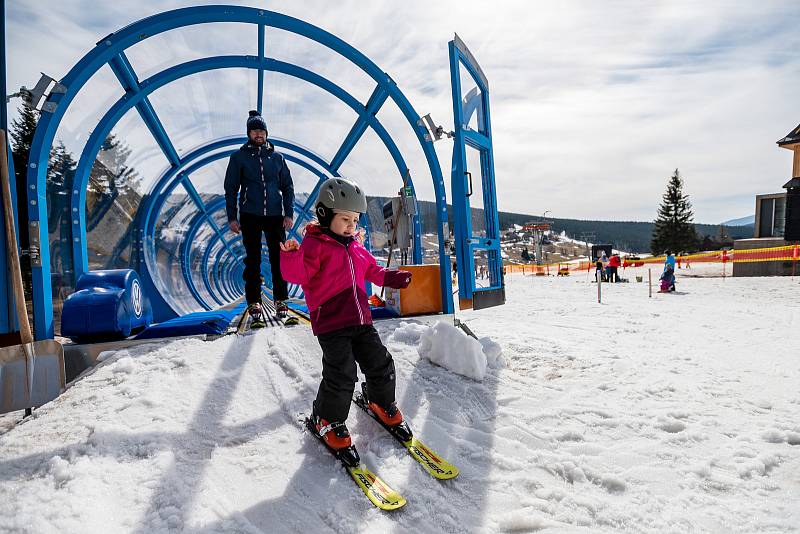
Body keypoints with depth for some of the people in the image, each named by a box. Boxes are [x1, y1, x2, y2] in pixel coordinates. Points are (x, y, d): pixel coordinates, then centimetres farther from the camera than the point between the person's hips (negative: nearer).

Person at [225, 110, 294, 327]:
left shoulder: (277, 157, 11)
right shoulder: (239, 157, 7)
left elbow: (288, 187, 12)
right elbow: (231, 189, 6)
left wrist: (289, 214, 2)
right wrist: (232, 217, -1)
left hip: (275, 215, 1)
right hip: (250, 216, -1)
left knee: (279, 259, 2)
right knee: (253, 261, 0)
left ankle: (281, 302, 12)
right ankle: (254, 305, 6)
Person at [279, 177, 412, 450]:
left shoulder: (356, 246, 16)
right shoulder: (315, 244, -6)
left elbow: (372, 270, 28)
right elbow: (299, 275, -17)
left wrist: (391, 277, 13)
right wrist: (291, 256, -36)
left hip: (361, 320, 7)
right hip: (330, 323, -7)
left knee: (380, 364, 11)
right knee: (341, 374, -9)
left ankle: (381, 401, 40)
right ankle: (326, 419, 17)